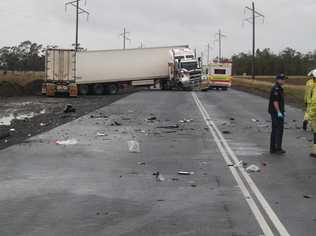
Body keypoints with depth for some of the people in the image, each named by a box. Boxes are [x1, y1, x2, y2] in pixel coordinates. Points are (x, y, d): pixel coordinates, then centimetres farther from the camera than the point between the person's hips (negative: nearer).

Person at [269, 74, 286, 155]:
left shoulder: (279, 88, 17)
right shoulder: (275, 89, -15)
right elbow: (275, 101, -21)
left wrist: (282, 111, 23)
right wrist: (279, 112, -24)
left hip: (279, 112, 11)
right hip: (276, 112, -11)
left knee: (275, 130, 11)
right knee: (279, 130, -10)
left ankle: (273, 148, 15)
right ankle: (278, 148, -10)